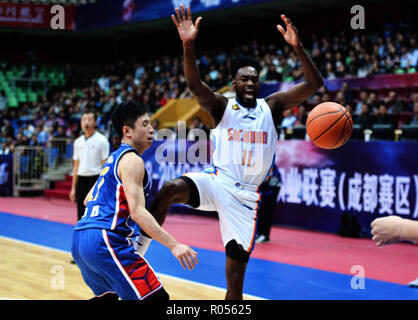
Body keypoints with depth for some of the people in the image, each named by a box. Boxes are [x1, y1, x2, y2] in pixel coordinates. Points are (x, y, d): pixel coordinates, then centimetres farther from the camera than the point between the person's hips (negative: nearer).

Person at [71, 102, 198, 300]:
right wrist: (173, 245, -22)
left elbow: (87, 200, 31)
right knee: (156, 297, -9)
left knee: (108, 295, 32)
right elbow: (138, 212, -17)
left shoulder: (114, 158, 23)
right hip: (105, 240, -10)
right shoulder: (132, 160, -7)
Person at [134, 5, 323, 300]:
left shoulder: (271, 107, 5)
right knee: (169, 189, -32)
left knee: (236, 274, 4)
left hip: (246, 196, 1)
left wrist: (297, 47, -21)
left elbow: (314, 84, -5)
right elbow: (195, 85, -19)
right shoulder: (222, 107, 1)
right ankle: (138, 249, -20)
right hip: (216, 182, -1)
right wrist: (189, 45, -36)